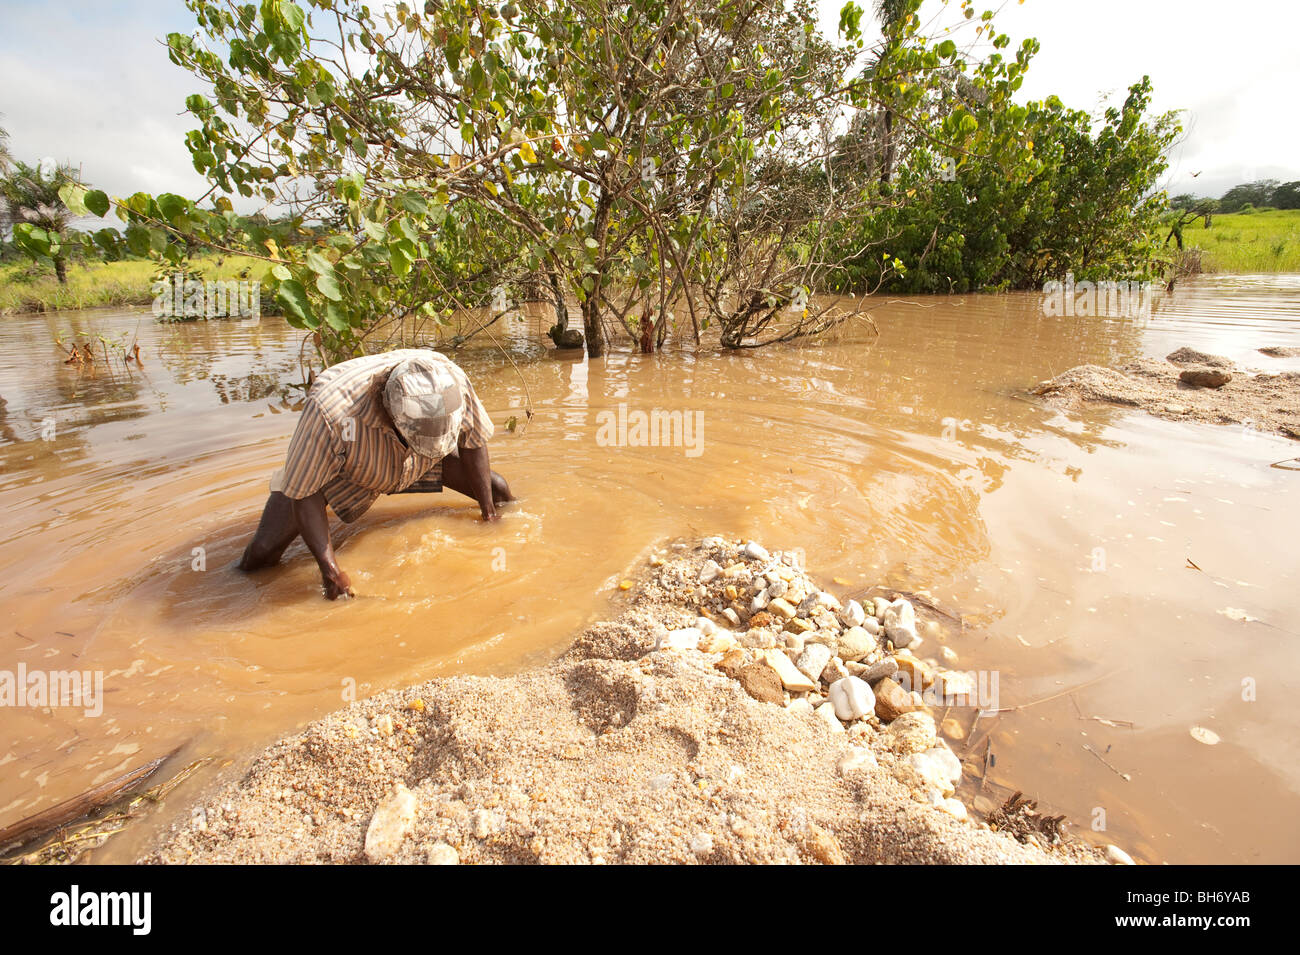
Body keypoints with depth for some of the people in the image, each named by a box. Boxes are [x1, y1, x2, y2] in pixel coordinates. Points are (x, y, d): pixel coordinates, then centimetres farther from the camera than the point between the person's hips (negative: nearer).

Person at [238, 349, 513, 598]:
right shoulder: (331, 412, -44)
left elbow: (473, 440, -14)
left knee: (497, 491, -5)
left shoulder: (452, 380, -34)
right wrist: (329, 569, -36)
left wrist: (489, 513, -11)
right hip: (341, 470, -3)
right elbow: (304, 492, -31)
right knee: (262, 554, -16)